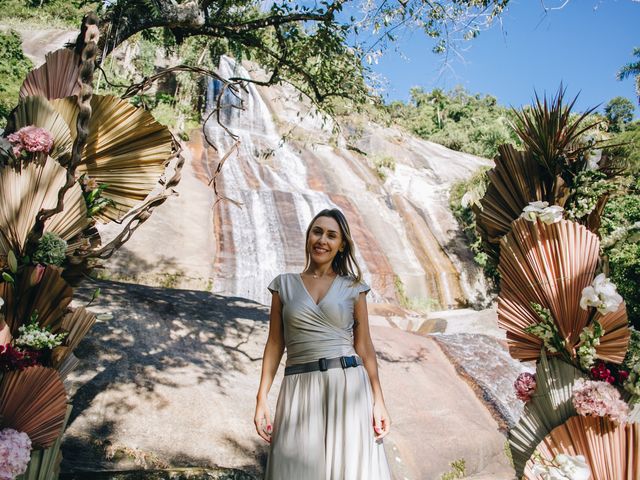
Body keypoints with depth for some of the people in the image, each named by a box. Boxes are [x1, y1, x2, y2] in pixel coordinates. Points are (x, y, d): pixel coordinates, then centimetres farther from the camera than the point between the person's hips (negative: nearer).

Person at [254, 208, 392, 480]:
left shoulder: (353, 287, 6)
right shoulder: (284, 285, 8)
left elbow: (364, 346, 6)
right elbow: (275, 344, 7)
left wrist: (378, 401, -1)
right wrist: (261, 399, 1)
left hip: (347, 389, 0)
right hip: (301, 393, 1)